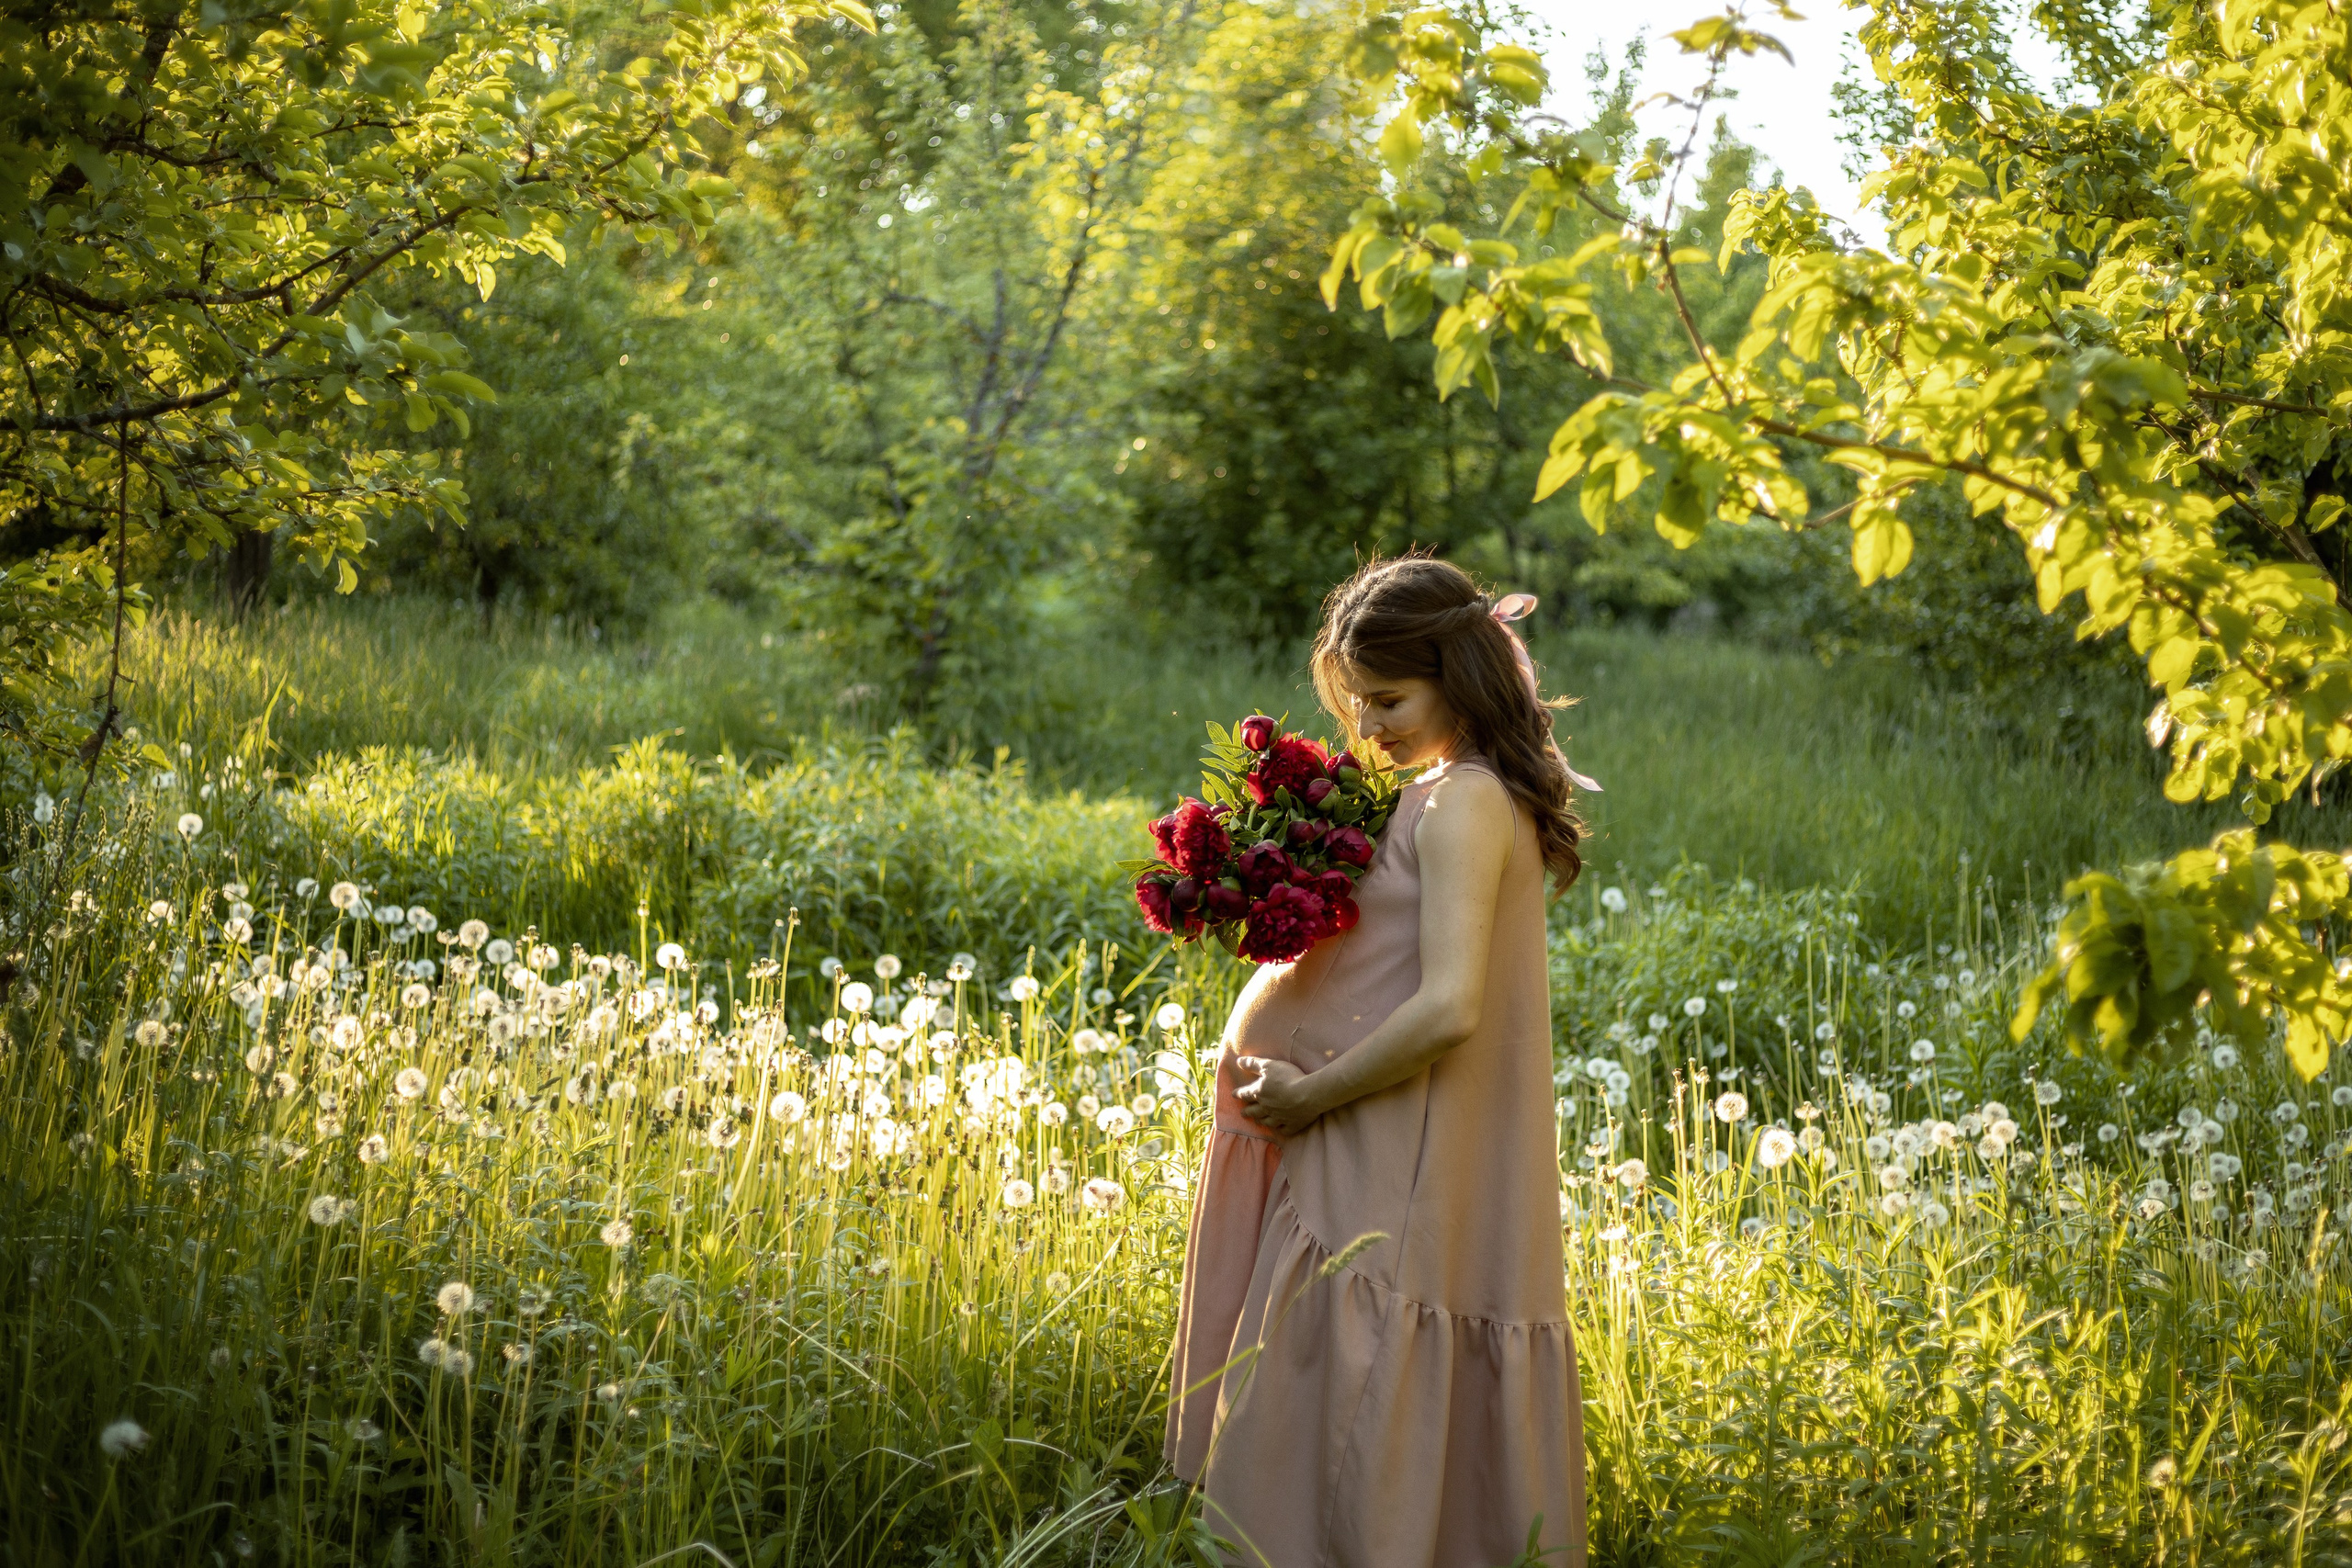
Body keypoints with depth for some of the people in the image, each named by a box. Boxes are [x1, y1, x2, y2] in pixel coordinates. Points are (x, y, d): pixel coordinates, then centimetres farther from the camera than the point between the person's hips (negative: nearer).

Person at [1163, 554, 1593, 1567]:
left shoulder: (1461, 805, -15)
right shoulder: (1480, 797, 15)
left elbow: (1447, 1008, -23)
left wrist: (1311, 1093, -14)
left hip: (1408, 1185, -10)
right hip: (1398, 1168, 10)